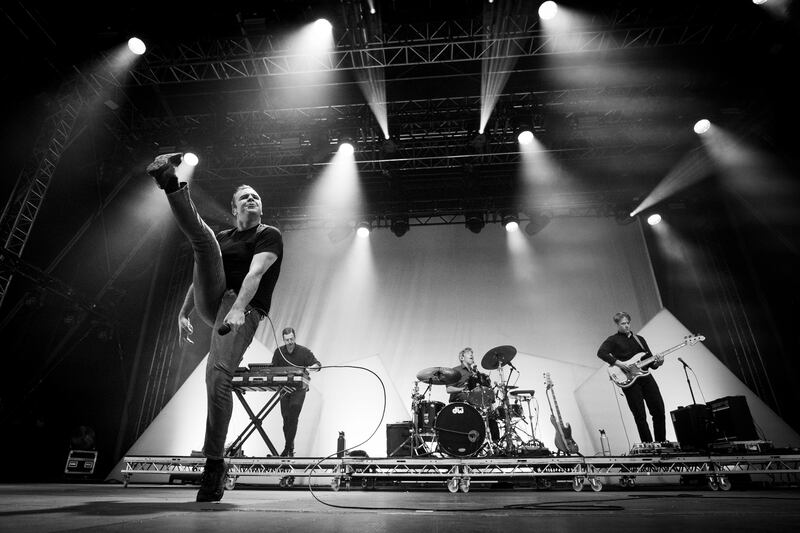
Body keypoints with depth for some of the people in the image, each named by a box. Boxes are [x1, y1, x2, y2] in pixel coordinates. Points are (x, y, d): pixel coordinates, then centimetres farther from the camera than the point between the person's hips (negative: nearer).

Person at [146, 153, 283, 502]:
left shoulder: (269, 236, 4)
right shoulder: (222, 237, 23)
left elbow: (255, 273, -14)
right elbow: (200, 275, 24)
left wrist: (238, 309, -28)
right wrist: (183, 313, 15)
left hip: (243, 311, -5)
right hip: (212, 301, 5)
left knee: (218, 376, -23)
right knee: (203, 239, -13)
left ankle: (215, 463, -13)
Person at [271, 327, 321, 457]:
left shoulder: (304, 351, -6)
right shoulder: (278, 352, 2)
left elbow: (318, 364, -8)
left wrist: (311, 367, -30)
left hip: (299, 389, -3)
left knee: (293, 418, -11)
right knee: (286, 418, 5)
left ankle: (288, 448, -3)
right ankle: (290, 447, 18)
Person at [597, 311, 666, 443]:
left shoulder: (639, 339, 17)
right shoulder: (613, 340, 1)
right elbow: (601, 353, -19)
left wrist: (657, 363, -5)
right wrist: (620, 364, -24)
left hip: (645, 376, 5)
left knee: (659, 410, 3)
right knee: (640, 416, -2)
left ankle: (661, 443, 18)